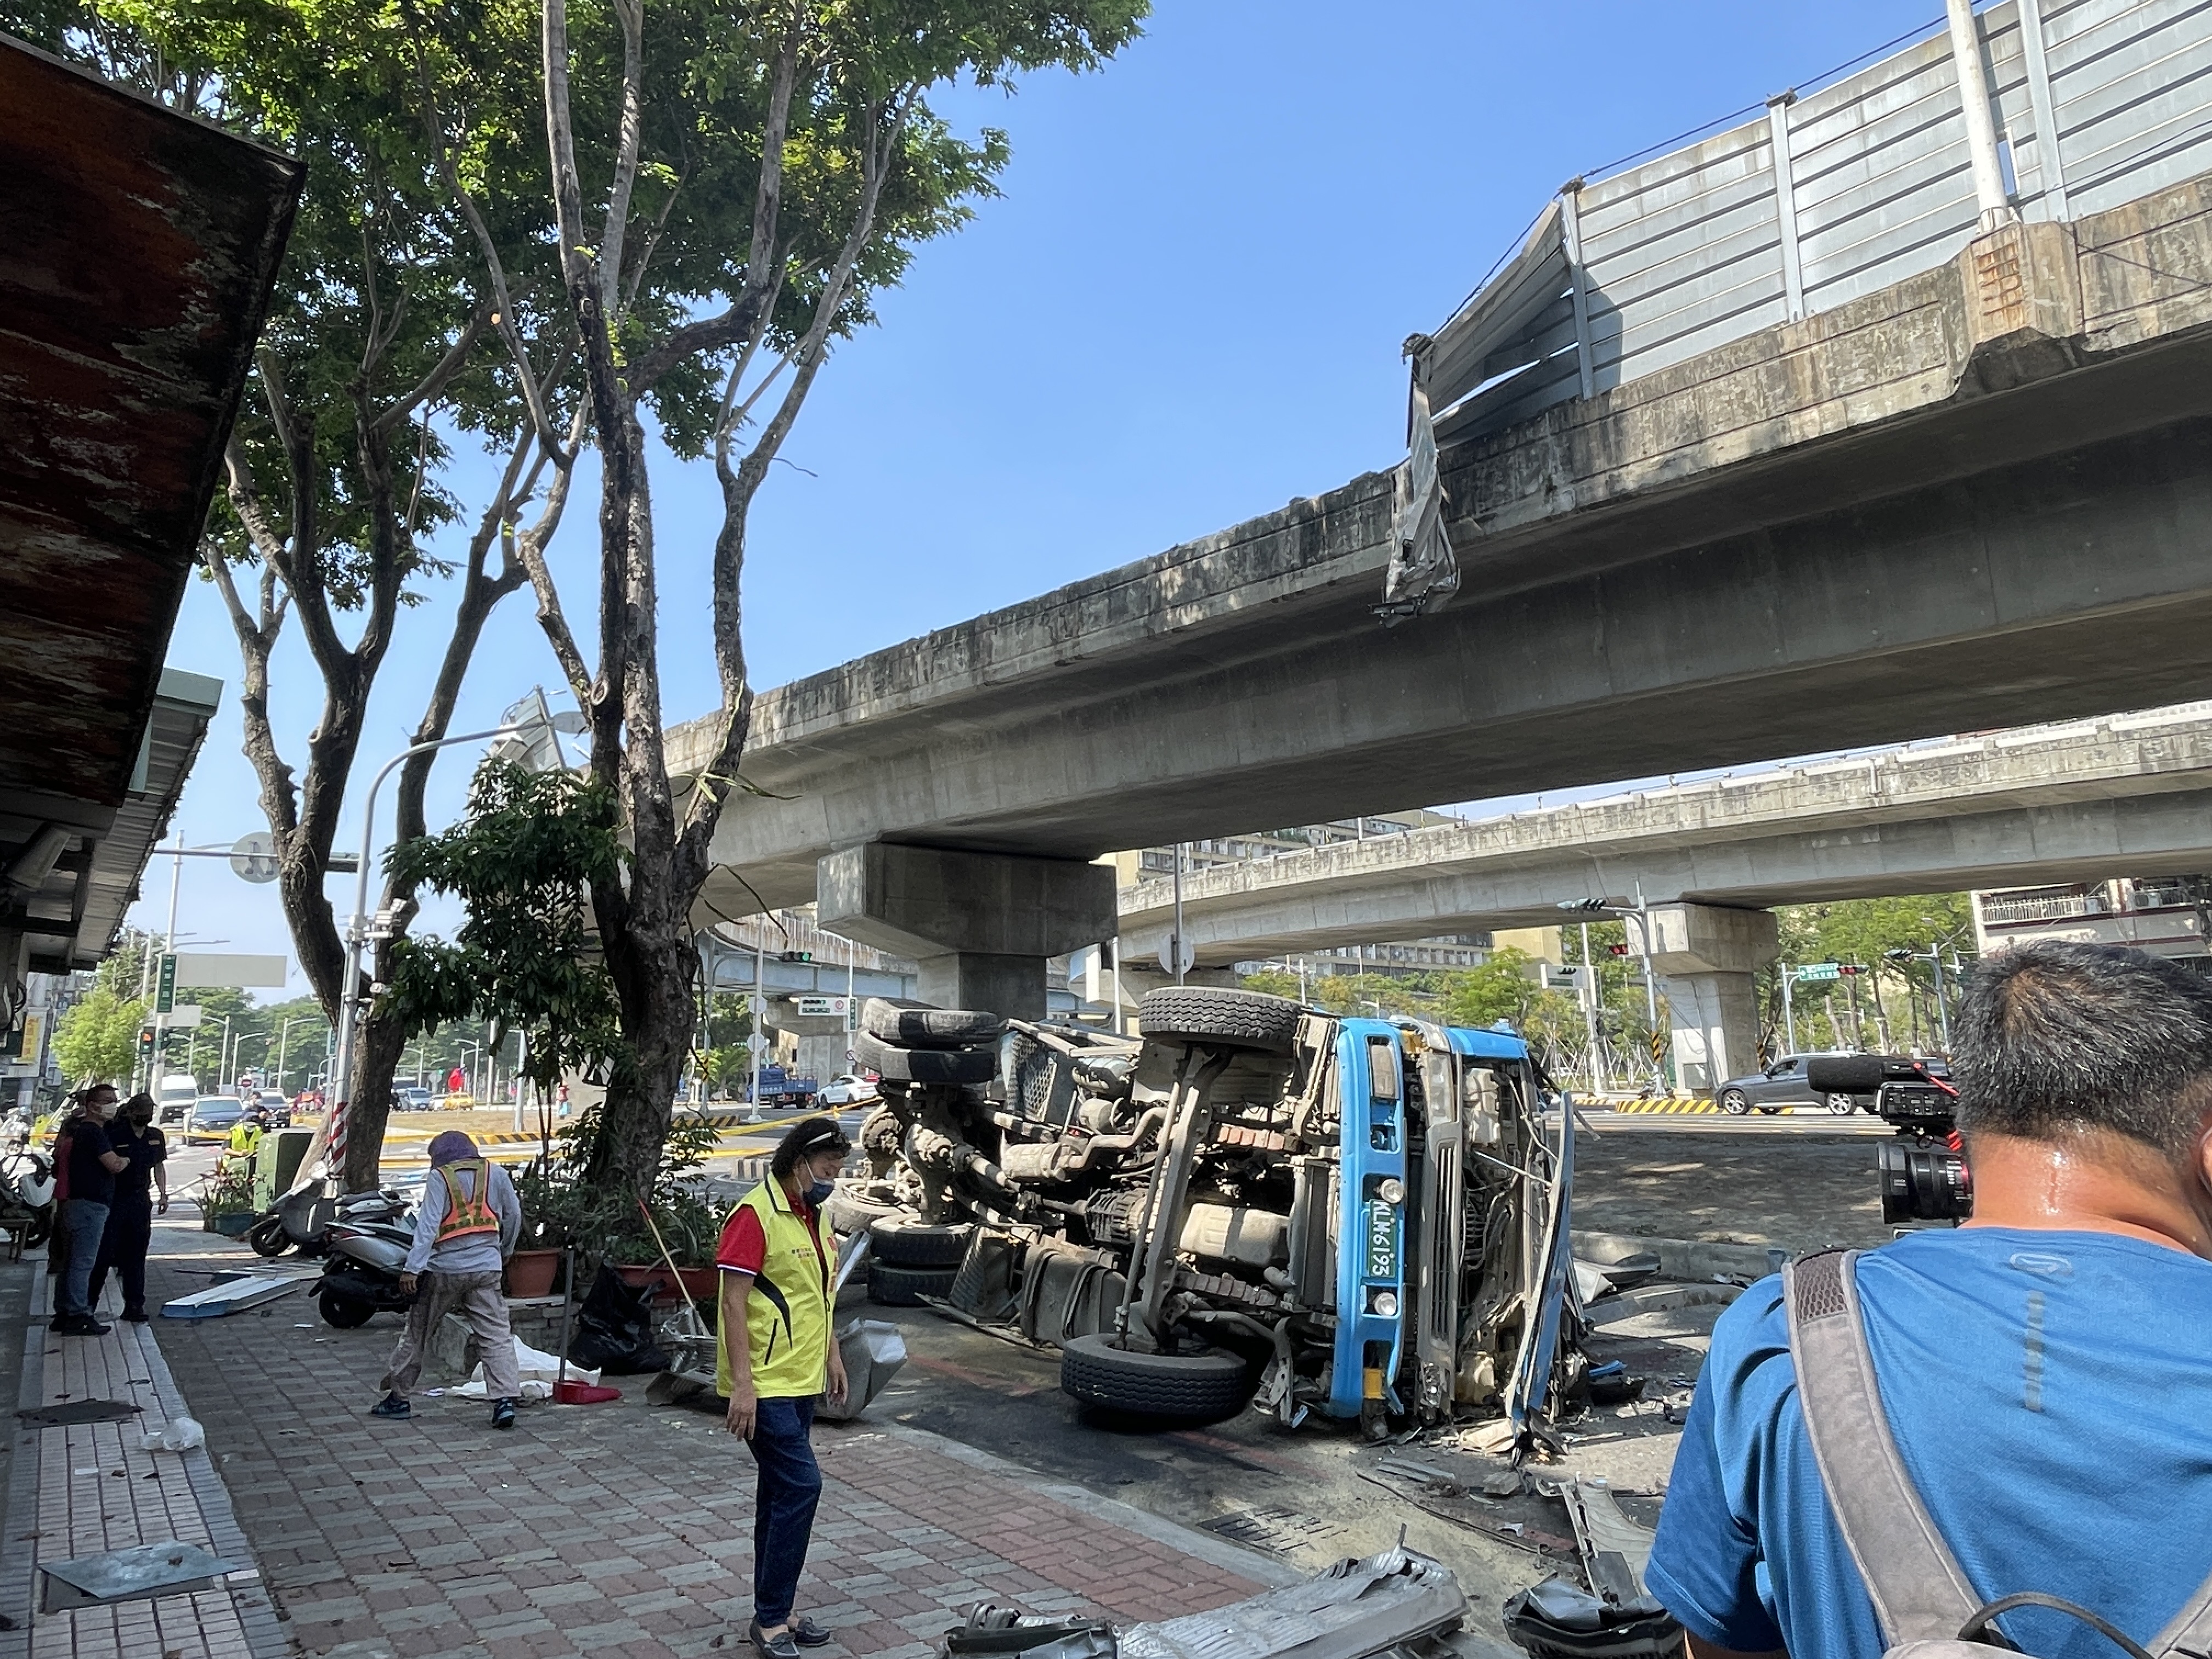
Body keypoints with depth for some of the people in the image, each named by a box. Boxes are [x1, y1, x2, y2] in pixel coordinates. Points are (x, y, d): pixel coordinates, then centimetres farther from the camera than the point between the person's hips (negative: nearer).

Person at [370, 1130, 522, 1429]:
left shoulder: (439, 1177, -4)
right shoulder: (495, 1173, 6)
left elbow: (428, 1225, -13)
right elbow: (514, 1216, 12)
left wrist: (412, 1268, -15)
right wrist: (504, 1253, 26)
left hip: (445, 1270, -2)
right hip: (486, 1269, 2)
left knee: (418, 1333, 15)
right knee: (496, 1335, 0)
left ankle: (398, 1397, 26)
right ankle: (506, 1400, -10)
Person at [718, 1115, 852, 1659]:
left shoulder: (815, 1216, 10)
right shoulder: (756, 1214, -17)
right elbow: (733, 1301, -19)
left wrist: (832, 1356, 20)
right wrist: (742, 1384, -22)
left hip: (801, 1381, 9)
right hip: (766, 1385, -9)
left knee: (781, 1492, 14)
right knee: (801, 1485, -10)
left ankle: (774, 1613, 24)